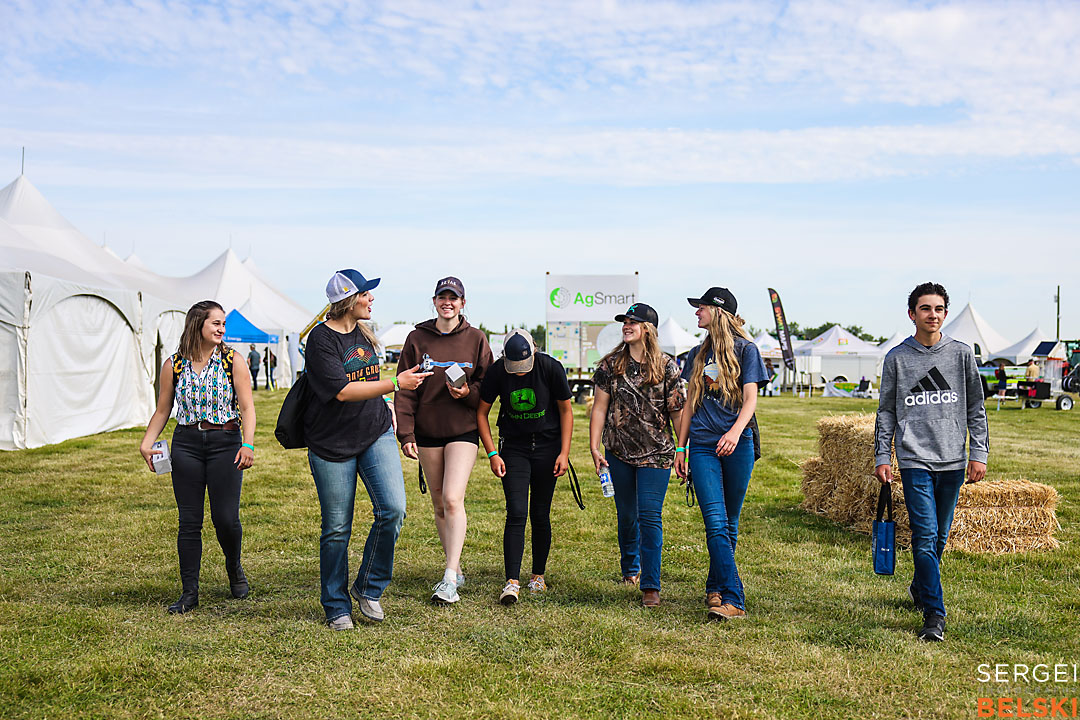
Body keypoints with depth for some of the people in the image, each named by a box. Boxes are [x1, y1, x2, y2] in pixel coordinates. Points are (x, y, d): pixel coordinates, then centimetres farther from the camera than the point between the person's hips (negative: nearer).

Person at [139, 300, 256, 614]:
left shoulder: (232, 361, 0)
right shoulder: (174, 365, 5)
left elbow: (247, 407, -4)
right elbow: (163, 410, 11)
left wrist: (248, 444, -17)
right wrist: (147, 442, -2)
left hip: (225, 442, -1)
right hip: (186, 444, 2)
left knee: (225, 518, -4)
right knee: (189, 521, 2)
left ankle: (234, 569, 27)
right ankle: (189, 592, 12)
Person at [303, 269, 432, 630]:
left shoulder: (364, 333, 10)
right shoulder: (321, 339, -12)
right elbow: (342, 391, -23)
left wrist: (386, 408, 18)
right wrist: (396, 383, -24)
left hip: (376, 434, 5)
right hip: (332, 444, -5)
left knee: (393, 509, -12)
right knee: (337, 529, 3)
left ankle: (367, 588, 9)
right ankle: (337, 607, 21)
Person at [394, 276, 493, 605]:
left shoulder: (476, 338, 1)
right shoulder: (417, 339, 3)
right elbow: (405, 390, 2)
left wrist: (469, 392, -15)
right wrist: (406, 433, -5)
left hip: (463, 430, -2)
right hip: (428, 431, 3)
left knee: (453, 498, -16)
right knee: (439, 504, 10)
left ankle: (449, 580, -15)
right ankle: (455, 570, 25)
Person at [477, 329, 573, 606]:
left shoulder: (551, 368, -15)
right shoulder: (496, 372, -13)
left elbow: (565, 410, -3)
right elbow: (481, 412, 0)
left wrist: (564, 452, -7)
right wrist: (492, 454, -7)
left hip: (547, 445, 0)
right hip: (513, 448, 0)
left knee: (540, 515, 5)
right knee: (516, 513, -11)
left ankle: (538, 575, 22)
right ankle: (512, 582, -12)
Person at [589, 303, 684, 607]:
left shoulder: (666, 367, -3)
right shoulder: (610, 364, 3)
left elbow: (678, 411, -1)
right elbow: (599, 407, 4)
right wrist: (594, 447, -2)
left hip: (656, 455, -3)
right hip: (619, 452, 3)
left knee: (650, 515, -10)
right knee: (626, 514, 15)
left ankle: (650, 585, -6)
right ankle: (630, 567, 38)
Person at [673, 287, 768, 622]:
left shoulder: (745, 349, 3)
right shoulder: (698, 354, 17)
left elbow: (750, 399, -5)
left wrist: (735, 431, -23)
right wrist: (681, 447, 14)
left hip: (737, 444, -2)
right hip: (702, 446, 3)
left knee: (729, 523, 5)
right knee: (716, 522, -11)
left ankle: (715, 587, 19)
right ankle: (733, 599, -12)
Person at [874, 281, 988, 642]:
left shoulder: (962, 354, 6)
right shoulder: (897, 358, 3)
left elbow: (976, 408, 9)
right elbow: (886, 411, 7)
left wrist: (979, 454, 3)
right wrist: (882, 457, 2)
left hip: (953, 461, 2)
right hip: (915, 460, -2)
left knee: (940, 536, 12)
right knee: (925, 535, -11)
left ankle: (920, 588, 36)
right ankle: (934, 614, -8)